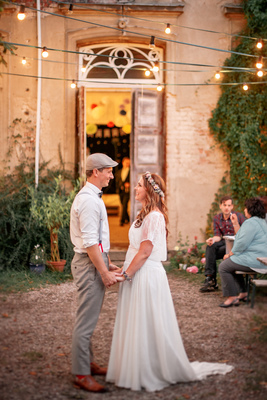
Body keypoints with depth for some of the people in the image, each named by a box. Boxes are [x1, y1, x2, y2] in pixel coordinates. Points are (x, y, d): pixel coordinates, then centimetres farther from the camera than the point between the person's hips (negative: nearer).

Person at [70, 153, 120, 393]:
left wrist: (107, 264, 21)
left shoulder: (91, 197, 15)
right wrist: (104, 272, -20)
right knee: (86, 321, -5)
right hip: (90, 264, -11)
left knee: (89, 318, 18)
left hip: (95, 261, 11)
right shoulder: (89, 200, -18)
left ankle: (88, 363, 29)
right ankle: (81, 374, 1)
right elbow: (90, 242, -23)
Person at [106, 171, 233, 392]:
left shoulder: (154, 216, -16)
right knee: (138, 325, 15)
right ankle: (139, 370, 25)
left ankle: (151, 373, 11)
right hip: (138, 275, 10)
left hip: (146, 276, -10)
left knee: (147, 326, 0)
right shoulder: (146, 214, 14)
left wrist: (127, 274, -17)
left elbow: (144, 252, -20)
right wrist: (126, 271, 13)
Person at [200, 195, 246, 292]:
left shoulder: (239, 216, -6)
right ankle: (210, 278, -28)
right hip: (225, 242, 5)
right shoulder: (217, 218, 7)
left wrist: (235, 223, -27)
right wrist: (213, 240, -22)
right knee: (210, 246, -27)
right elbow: (218, 236, 2)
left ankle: (210, 279, -16)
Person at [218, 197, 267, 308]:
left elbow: (242, 243, -20)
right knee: (232, 263, 27)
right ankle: (243, 293, 25)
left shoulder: (250, 223, -17)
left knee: (223, 267, -4)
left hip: (253, 260, -11)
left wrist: (230, 254, -8)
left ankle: (232, 297, -3)